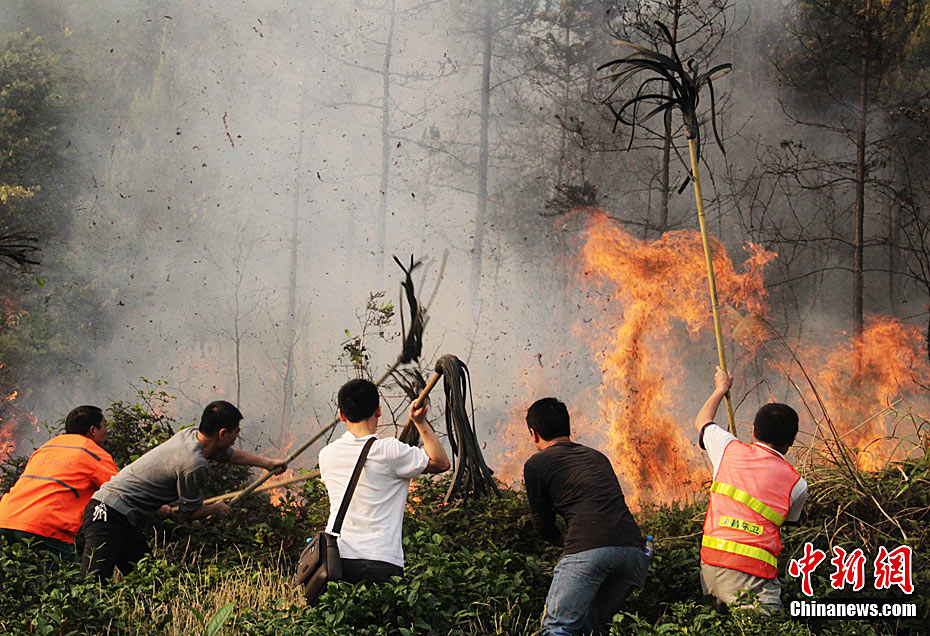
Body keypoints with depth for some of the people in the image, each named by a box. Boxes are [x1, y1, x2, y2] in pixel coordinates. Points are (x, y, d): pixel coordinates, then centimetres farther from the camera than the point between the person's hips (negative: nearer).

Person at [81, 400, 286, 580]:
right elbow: (188, 512, -9)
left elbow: (229, 453, 26)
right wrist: (216, 509, 11)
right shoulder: (194, 465, -22)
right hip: (110, 515, -10)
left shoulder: (190, 435, 6)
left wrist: (269, 463, 37)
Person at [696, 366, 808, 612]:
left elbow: (702, 421, 30)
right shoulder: (797, 484, 5)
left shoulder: (730, 449, 9)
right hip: (753, 571, -4)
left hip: (710, 563, 4)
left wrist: (721, 389, 46)